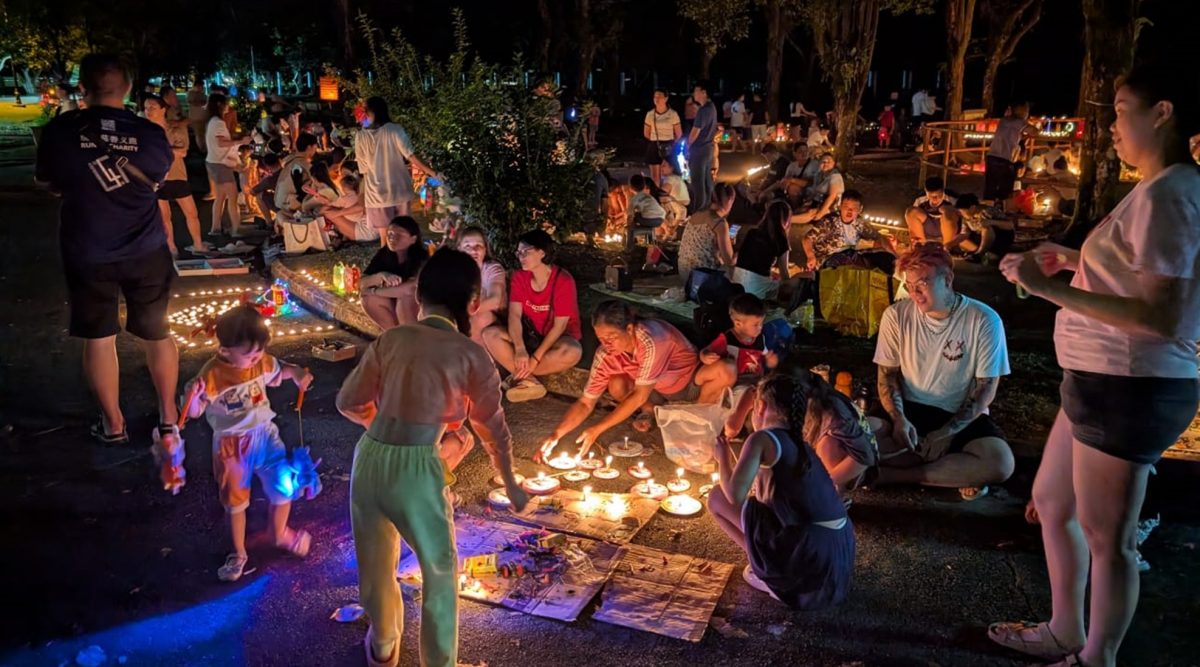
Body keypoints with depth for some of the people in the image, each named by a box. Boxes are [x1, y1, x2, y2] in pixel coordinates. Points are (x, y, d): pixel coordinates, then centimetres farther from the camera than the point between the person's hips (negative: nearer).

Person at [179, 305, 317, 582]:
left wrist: (295, 372, -6)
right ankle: (239, 554, 35)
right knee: (235, 502, 13)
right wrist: (192, 396, -40)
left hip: (265, 434, 3)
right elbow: (195, 412, -18)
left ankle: (280, 534, 31)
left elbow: (276, 373, 14)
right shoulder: (212, 374, -21)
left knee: (284, 486, -1)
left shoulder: (262, 360, -8)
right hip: (231, 445, -3)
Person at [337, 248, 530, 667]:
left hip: (370, 458, 5)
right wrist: (511, 485, 21)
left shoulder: (389, 340, 4)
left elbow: (349, 404, 11)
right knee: (440, 572, 20)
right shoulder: (470, 355, -5)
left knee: (376, 561, 27)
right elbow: (493, 429, 6)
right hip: (416, 468, -5)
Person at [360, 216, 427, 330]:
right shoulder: (383, 254, -9)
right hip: (394, 308, 5)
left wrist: (373, 291, -29)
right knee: (368, 298, -19)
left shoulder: (421, 258, -24)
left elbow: (412, 288, -40)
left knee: (406, 296, -33)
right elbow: (362, 284, -13)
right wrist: (381, 276, -35)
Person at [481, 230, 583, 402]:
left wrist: (536, 357, -26)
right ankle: (529, 381, -27)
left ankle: (519, 376, -22)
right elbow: (514, 314, -15)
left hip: (557, 336, -4)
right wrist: (520, 349, -32)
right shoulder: (519, 276, -5)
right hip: (530, 334, 4)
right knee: (490, 334, -21)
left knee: (572, 352, -39)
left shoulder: (563, 280, -19)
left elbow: (559, 326, -20)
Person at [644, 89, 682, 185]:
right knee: (655, 176, 3)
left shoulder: (672, 114, -4)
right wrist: (655, 141, 9)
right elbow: (646, 133, 13)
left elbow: (679, 134, 2)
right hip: (654, 147, 2)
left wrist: (672, 144, 6)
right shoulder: (650, 114, 3)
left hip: (668, 147, -2)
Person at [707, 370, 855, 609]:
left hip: (811, 551, -9)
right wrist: (731, 455, 35)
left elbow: (734, 495, -17)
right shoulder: (798, 444, 19)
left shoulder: (763, 439, -7)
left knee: (716, 497, 3)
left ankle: (769, 573, 8)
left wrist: (723, 457, 2)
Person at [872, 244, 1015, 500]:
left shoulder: (984, 320, -11)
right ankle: (960, 474, -13)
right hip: (910, 410, 1)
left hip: (962, 416, -1)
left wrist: (947, 433, -18)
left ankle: (895, 475, -19)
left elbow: (986, 388, -8)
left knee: (1000, 463, -31)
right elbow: (888, 373, 1)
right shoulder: (896, 315, -5)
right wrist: (899, 419, -17)